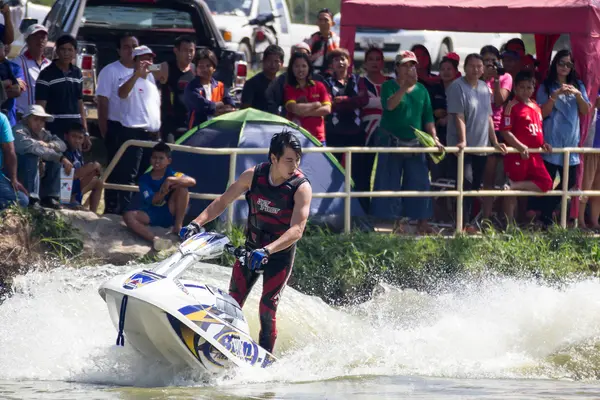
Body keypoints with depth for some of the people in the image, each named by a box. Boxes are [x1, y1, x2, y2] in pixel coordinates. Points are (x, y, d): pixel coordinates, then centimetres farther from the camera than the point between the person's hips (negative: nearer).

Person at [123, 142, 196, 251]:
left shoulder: (172, 175, -5)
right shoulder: (145, 179, -2)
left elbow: (192, 181, -23)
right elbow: (152, 200, -14)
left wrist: (171, 180, -33)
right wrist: (165, 189, -30)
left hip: (170, 214, -1)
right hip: (152, 215, 1)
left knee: (182, 187, -21)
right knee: (128, 216, -26)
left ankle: (178, 227, -18)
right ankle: (155, 239, -49)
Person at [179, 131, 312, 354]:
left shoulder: (302, 187, -21)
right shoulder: (253, 175, -10)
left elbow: (297, 230, -30)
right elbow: (222, 202, 1)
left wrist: (267, 251, -43)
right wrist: (197, 223, -12)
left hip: (281, 252, -4)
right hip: (251, 248, 4)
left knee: (267, 308, -12)